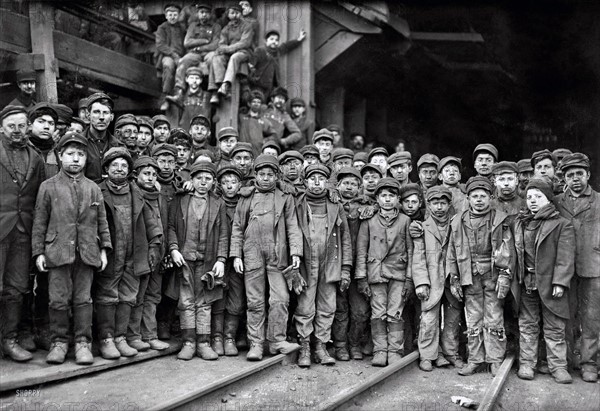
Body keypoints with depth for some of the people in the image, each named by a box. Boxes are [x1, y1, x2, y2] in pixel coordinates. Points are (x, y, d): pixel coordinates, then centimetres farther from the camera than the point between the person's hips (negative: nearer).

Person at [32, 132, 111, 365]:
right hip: (58, 253, -1)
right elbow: (40, 222, 4)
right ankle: (59, 342, 14)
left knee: (83, 300, 4)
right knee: (58, 300, 1)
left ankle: (83, 343, 12)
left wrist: (104, 249, 7)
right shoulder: (48, 187, 6)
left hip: (87, 254, 1)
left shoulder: (93, 189, 11)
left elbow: (102, 222, 13)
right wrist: (38, 252, -1)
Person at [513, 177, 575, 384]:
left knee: (554, 328, 5)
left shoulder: (562, 225, -3)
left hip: (550, 283, -4)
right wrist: (517, 278, 6)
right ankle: (526, 363, 19)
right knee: (527, 326, 11)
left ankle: (558, 366, 16)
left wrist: (560, 282, -16)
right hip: (526, 283, 4)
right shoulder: (520, 223, 10)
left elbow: (565, 257, -9)